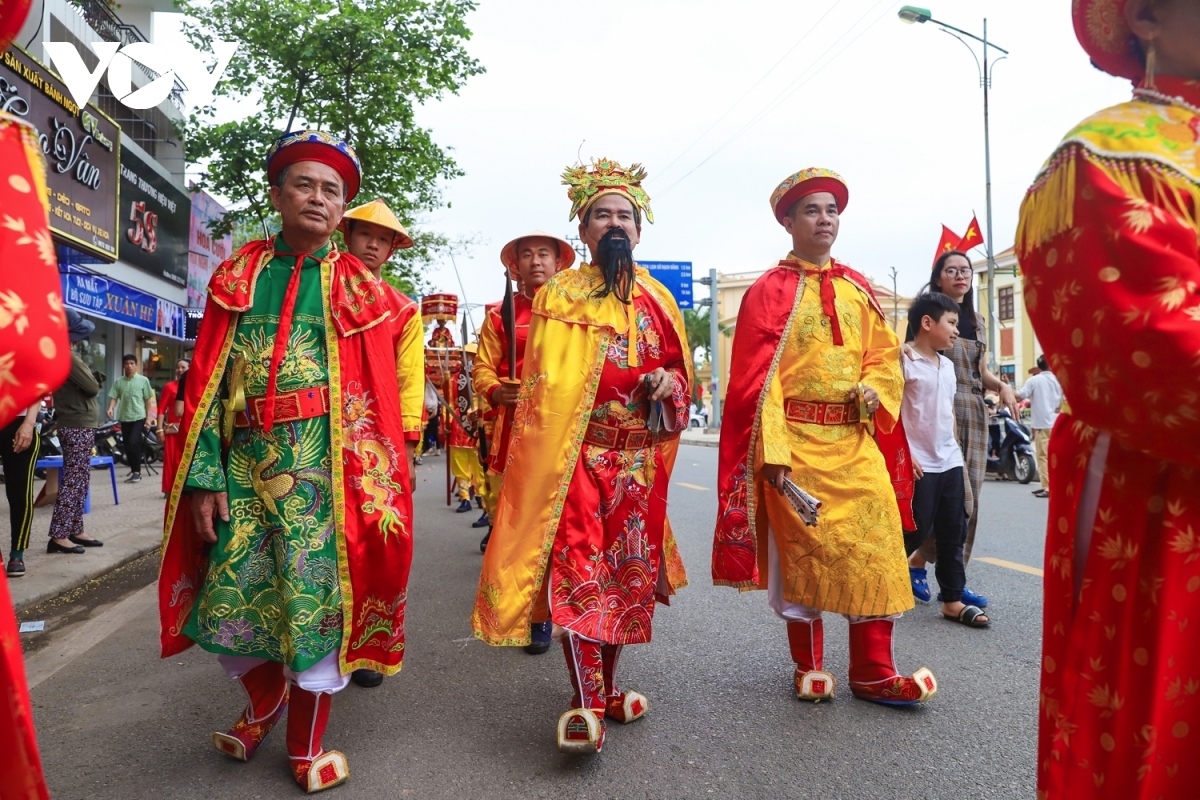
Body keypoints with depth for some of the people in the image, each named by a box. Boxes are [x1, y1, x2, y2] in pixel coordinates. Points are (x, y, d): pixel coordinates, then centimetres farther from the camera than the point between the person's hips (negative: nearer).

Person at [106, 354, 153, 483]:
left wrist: (148, 417, 1)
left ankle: (137, 471, -7)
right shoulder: (118, 382, 7)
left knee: (133, 443, -16)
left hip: (139, 417, -4)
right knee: (127, 446, 8)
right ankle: (134, 471, 19)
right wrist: (111, 408, -17)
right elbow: (114, 397, 4)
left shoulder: (143, 380, 1)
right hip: (124, 418, 4)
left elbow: (148, 399, 4)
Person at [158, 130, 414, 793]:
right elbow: (206, 382, 5)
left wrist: (372, 478, -8)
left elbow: (376, 391, 1)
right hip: (245, 463, 2)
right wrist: (204, 475, -3)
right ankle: (267, 698, 38)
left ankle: (306, 743, 22)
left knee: (319, 596, 0)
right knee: (227, 599, 6)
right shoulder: (237, 277, 10)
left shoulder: (356, 285, 6)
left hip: (325, 464, -2)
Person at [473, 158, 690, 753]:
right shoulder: (558, 295, 3)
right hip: (576, 453, -3)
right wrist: (542, 455, -8)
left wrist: (668, 383, -5)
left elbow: (679, 370, 19)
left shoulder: (656, 299, 12)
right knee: (578, 567, -11)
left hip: (639, 458, 4)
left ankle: (606, 684, 25)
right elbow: (543, 382, 0)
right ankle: (586, 703, -4)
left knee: (628, 567, 8)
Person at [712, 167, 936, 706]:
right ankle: (809, 667, 20)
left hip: (854, 439, 5)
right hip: (797, 440, -4)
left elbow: (885, 353, 17)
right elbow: (757, 377, -8)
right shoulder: (770, 291, -1)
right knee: (802, 549, 4)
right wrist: (771, 450, -15)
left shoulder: (857, 289, 14)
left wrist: (875, 390, -6)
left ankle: (873, 672, 13)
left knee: (876, 544, 1)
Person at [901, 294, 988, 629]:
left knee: (953, 534, 9)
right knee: (916, 531, -2)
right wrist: (904, 454, -18)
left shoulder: (947, 365, 14)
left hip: (950, 462, 8)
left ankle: (953, 599, 18)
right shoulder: (904, 361, -9)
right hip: (918, 464, -7)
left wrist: (955, 450, 15)